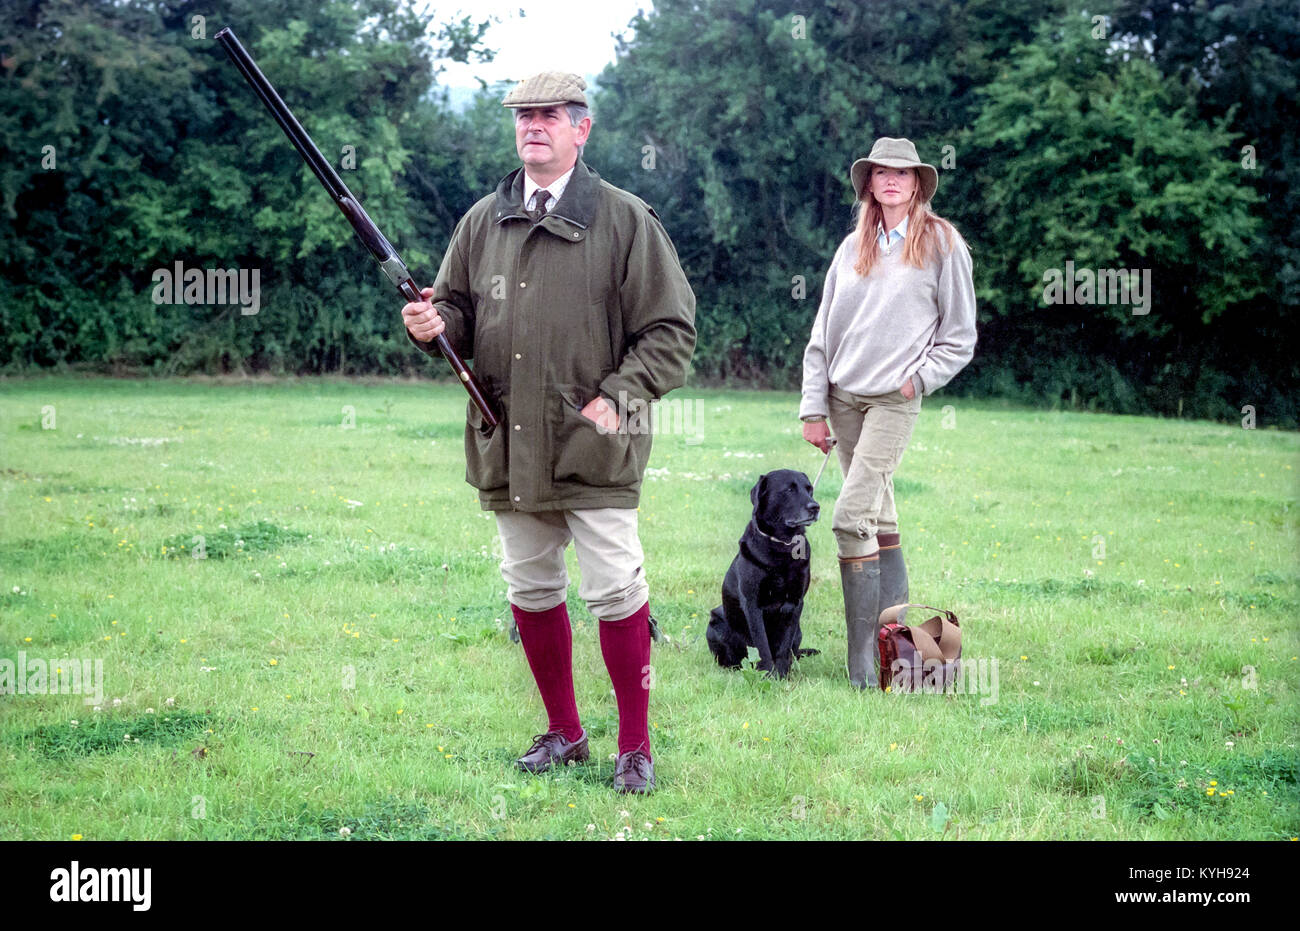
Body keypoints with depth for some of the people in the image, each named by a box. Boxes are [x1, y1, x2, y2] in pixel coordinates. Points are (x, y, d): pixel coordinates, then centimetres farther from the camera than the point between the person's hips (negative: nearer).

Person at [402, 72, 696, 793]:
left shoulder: (625, 220, -2)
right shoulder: (482, 221, 11)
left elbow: (671, 331, -2)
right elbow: (460, 312, 18)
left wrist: (617, 396, -13)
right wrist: (434, 325, -5)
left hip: (593, 447, -5)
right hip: (507, 449, 5)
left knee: (615, 593, -5)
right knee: (530, 592, 12)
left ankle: (635, 748, 7)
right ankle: (563, 732, 27)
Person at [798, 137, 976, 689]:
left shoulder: (942, 244, 2)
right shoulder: (853, 248, 13)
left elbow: (960, 338, 5)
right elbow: (823, 334, 13)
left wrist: (919, 378, -8)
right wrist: (812, 409, 7)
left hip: (895, 399, -5)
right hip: (843, 397, 5)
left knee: (851, 518, -15)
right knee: (880, 522, 7)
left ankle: (864, 657, -11)